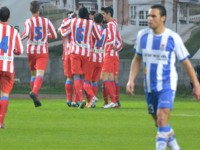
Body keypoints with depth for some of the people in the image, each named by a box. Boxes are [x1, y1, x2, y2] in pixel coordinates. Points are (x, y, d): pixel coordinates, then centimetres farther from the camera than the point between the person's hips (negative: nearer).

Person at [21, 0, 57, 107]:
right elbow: (54, 35, 2)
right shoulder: (46, 21, 1)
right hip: (43, 51, -1)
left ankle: (35, 98, 16)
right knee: (40, 75, -12)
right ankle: (34, 92, -38)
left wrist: (21, 38, -3)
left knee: (34, 75, 18)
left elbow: (27, 33, -23)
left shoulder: (28, 21, -5)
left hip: (31, 51, 1)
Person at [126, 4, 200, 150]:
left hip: (167, 85, -5)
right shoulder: (143, 35, 0)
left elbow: (186, 62, -2)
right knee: (159, 123, 14)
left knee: (162, 119, -22)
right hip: (150, 86, 5)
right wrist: (131, 80, 2)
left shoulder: (173, 38, -11)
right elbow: (137, 59, 13)